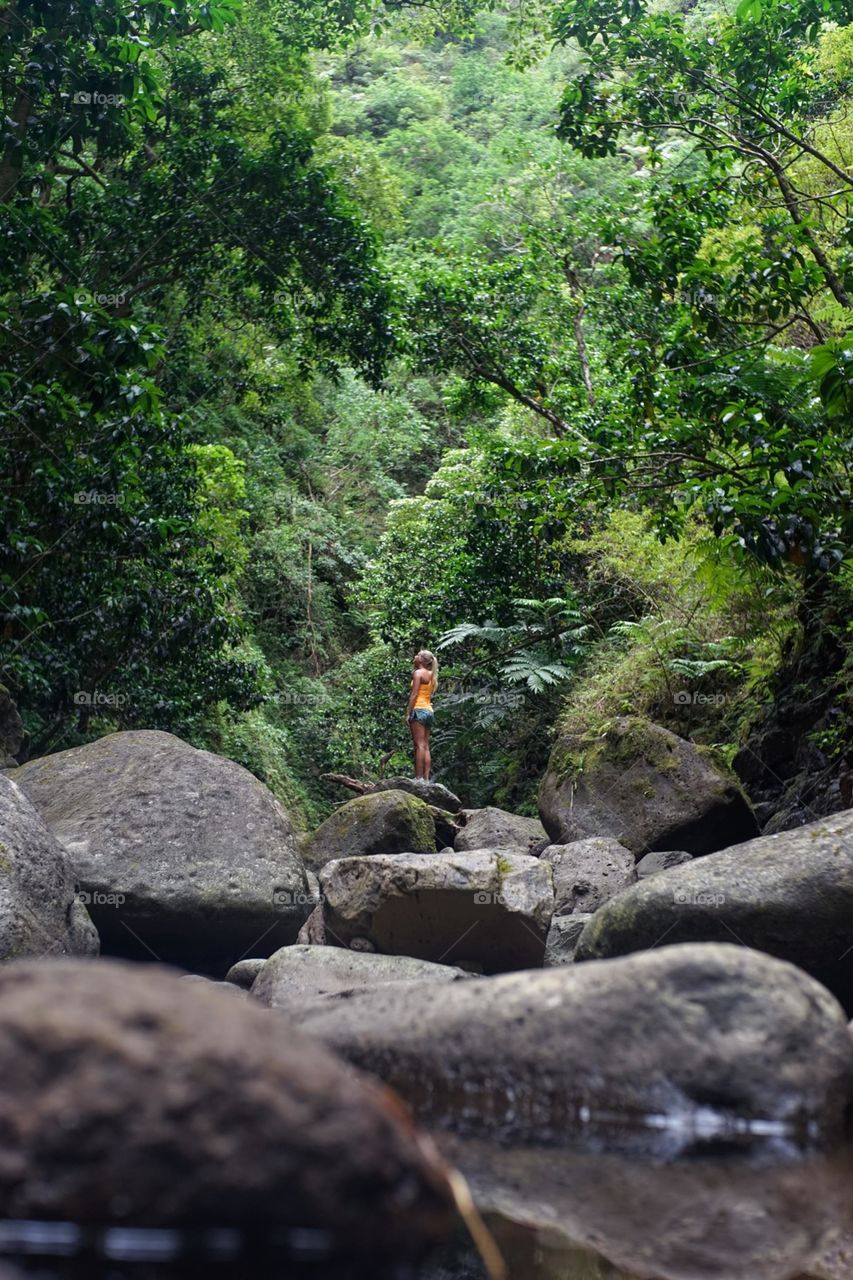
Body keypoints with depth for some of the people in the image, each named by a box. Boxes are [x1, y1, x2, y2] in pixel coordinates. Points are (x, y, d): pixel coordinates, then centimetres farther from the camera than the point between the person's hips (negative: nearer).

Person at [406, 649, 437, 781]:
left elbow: (414, 694, -12)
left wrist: (408, 713, -13)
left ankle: (419, 778, -16)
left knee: (419, 745, -12)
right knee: (426, 747, 5)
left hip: (419, 710, -8)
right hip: (429, 711, 8)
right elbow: (429, 695, 13)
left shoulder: (418, 672, -5)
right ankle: (426, 778, 1)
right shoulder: (431, 675, 18)